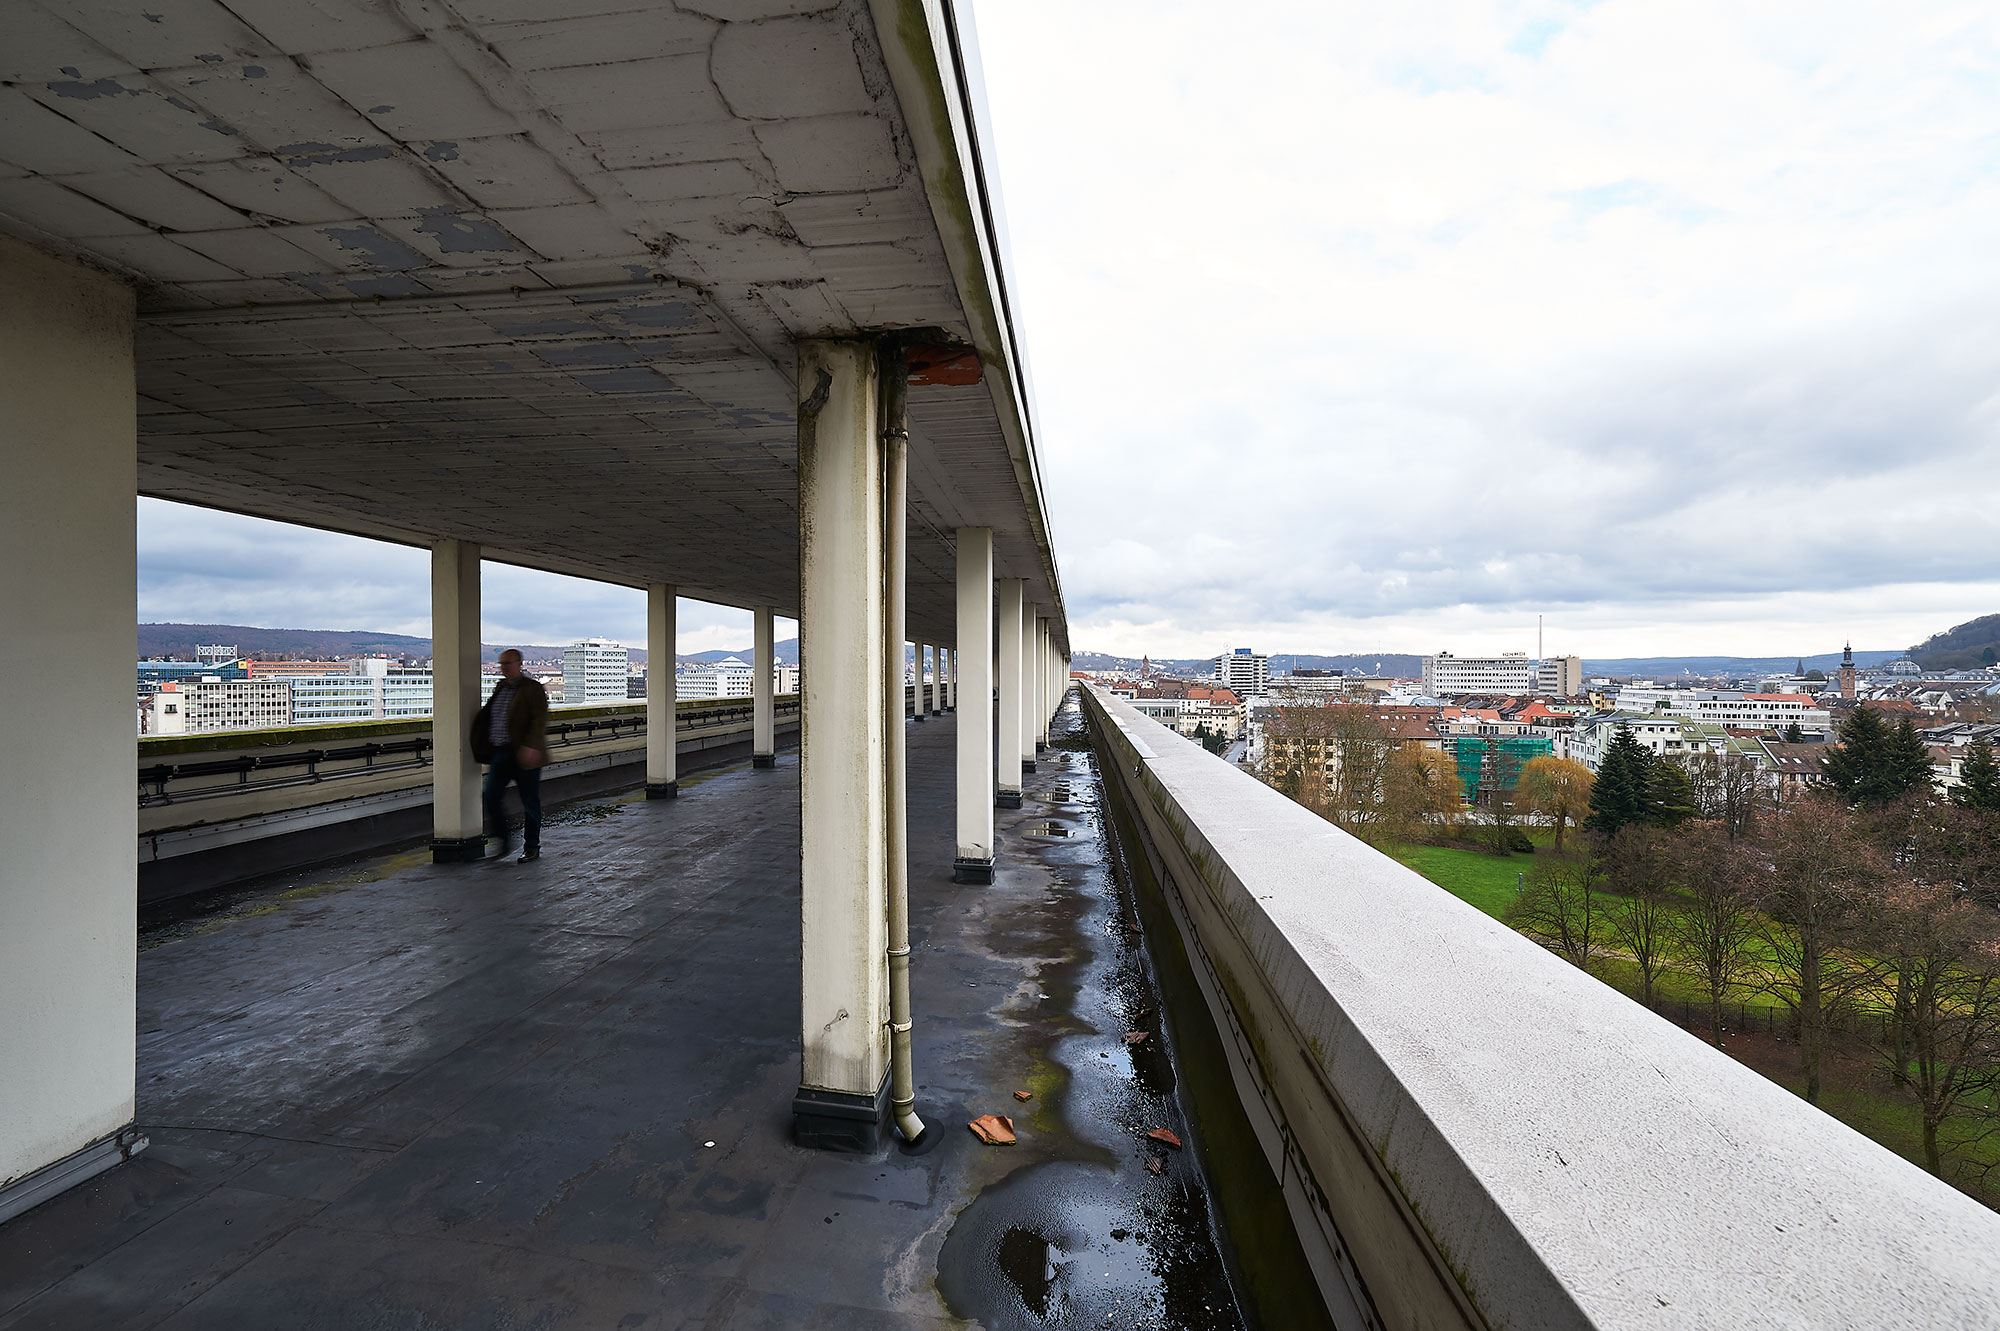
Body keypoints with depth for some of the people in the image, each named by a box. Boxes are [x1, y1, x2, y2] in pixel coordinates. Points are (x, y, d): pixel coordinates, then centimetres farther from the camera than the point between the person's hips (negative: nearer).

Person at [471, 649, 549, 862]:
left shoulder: (533, 688, -8)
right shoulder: (500, 687, 14)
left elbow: (539, 719, -17)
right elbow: (488, 716, 25)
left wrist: (530, 746, -28)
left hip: (523, 755, -6)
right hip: (500, 753, 6)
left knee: (530, 803, 3)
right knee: (491, 797, -1)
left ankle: (532, 847, 16)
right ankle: (505, 839, 17)